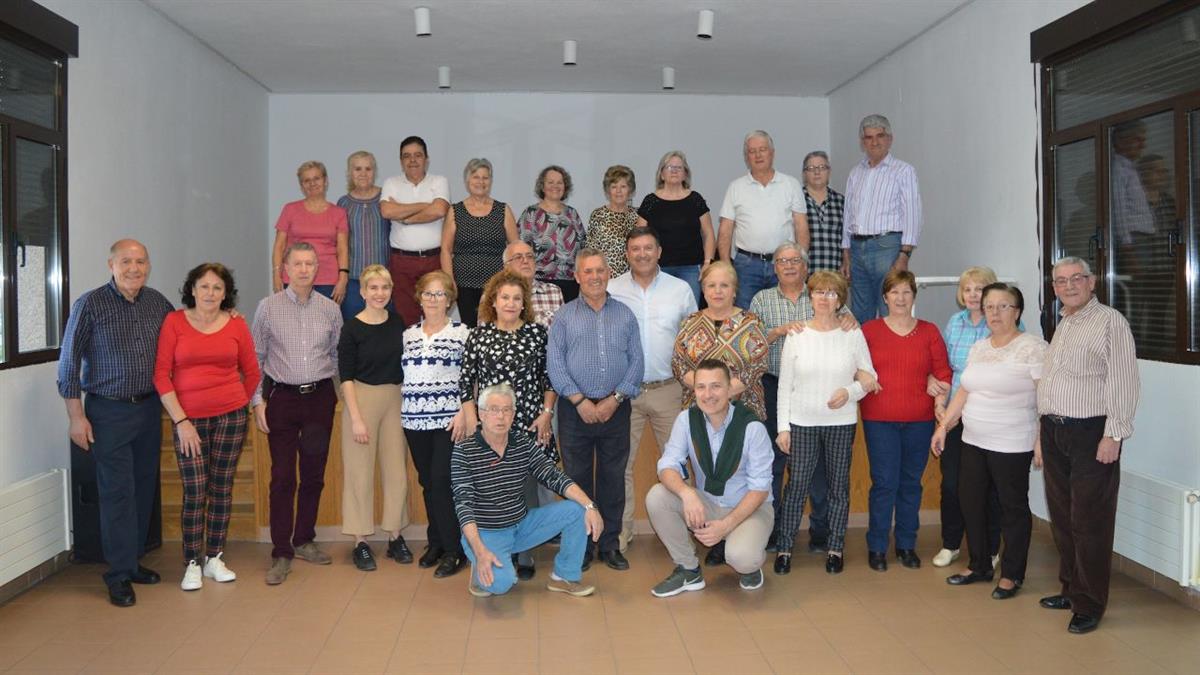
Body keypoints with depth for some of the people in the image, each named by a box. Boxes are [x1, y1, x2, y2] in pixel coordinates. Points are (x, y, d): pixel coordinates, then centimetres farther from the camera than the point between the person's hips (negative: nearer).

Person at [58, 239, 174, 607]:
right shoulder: (90, 305, -8)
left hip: (149, 409, 5)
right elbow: (69, 362, -6)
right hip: (108, 412, -5)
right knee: (117, 492, -3)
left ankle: (132, 560, 25)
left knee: (144, 488, 10)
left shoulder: (159, 303, 4)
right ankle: (120, 574, 6)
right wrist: (77, 416, -9)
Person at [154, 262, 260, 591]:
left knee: (221, 489, 8)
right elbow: (161, 375, -4)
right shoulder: (174, 321, -2)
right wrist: (181, 420, -8)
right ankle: (192, 564, 11)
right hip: (189, 419, -2)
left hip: (230, 416, 2)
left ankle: (215, 559, 20)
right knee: (194, 493, -2)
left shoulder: (236, 324, 2)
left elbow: (252, 372, 12)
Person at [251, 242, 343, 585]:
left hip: (320, 397, 2)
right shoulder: (268, 307, -1)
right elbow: (256, 358, 2)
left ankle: (304, 541, 26)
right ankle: (281, 553, 7)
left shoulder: (330, 309, 4)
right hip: (281, 398, -2)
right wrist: (258, 401, -2)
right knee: (283, 477, -2)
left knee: (314, 475, 10)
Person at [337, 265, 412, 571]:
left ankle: (395, 537, 20)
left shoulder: (397, 322, 5)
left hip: (395, 400, 4)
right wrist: (356, 418, -12)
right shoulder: (352, 328, -6)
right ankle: (360, 542, 12)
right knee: (360, 471, 1)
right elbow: (346, 377, -6)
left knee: (397, 470, 7)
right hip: (362, 399, -4)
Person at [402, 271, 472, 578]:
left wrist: (464, 414, -12)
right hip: (415, 421, 5)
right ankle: (436, 542, 23)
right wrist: (401, 412, 11)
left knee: (442, 481, -9)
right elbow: (402, 376, 16)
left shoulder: (462, 333, -1)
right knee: (427, 482, 10)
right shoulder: (409, 335, 13)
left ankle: (454, 549, 1)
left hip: (448, 420, -5)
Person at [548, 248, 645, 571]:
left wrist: (615, 399, -8)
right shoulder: (565, 315, 5)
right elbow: (554, 363, -3)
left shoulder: (625, 314, 9)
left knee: (613, 478, 7)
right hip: (575, 409, -1)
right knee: (576, 479, 4)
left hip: (616, 409, 1)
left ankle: (610, 544, 18)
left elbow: (636, 362, 3)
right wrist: (580, 401, -11)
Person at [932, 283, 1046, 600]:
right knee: (971, 502, 12)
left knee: (1013, 508, 5)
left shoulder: (1033, 347, -11)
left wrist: (1041, 439, -20)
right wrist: (943, 425, 12)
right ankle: (980, 566, 28)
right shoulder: (978, 348, 11)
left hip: (1012, 446, -7)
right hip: (973, 442, 7)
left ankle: (1012, 575, 19)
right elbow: (964, 391, 17)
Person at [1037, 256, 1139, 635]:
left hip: (1091, 433, -8)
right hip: (1055, 431, 8)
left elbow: (1123, 384, -14)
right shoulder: (1063, 326, 17)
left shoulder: (1109, 322, -8)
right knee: (1061, 517, 14)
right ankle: (1071, 589, 28)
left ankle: (1089, 605, 8)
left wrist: (1113, 436, -18)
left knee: (1089, 522, -2)